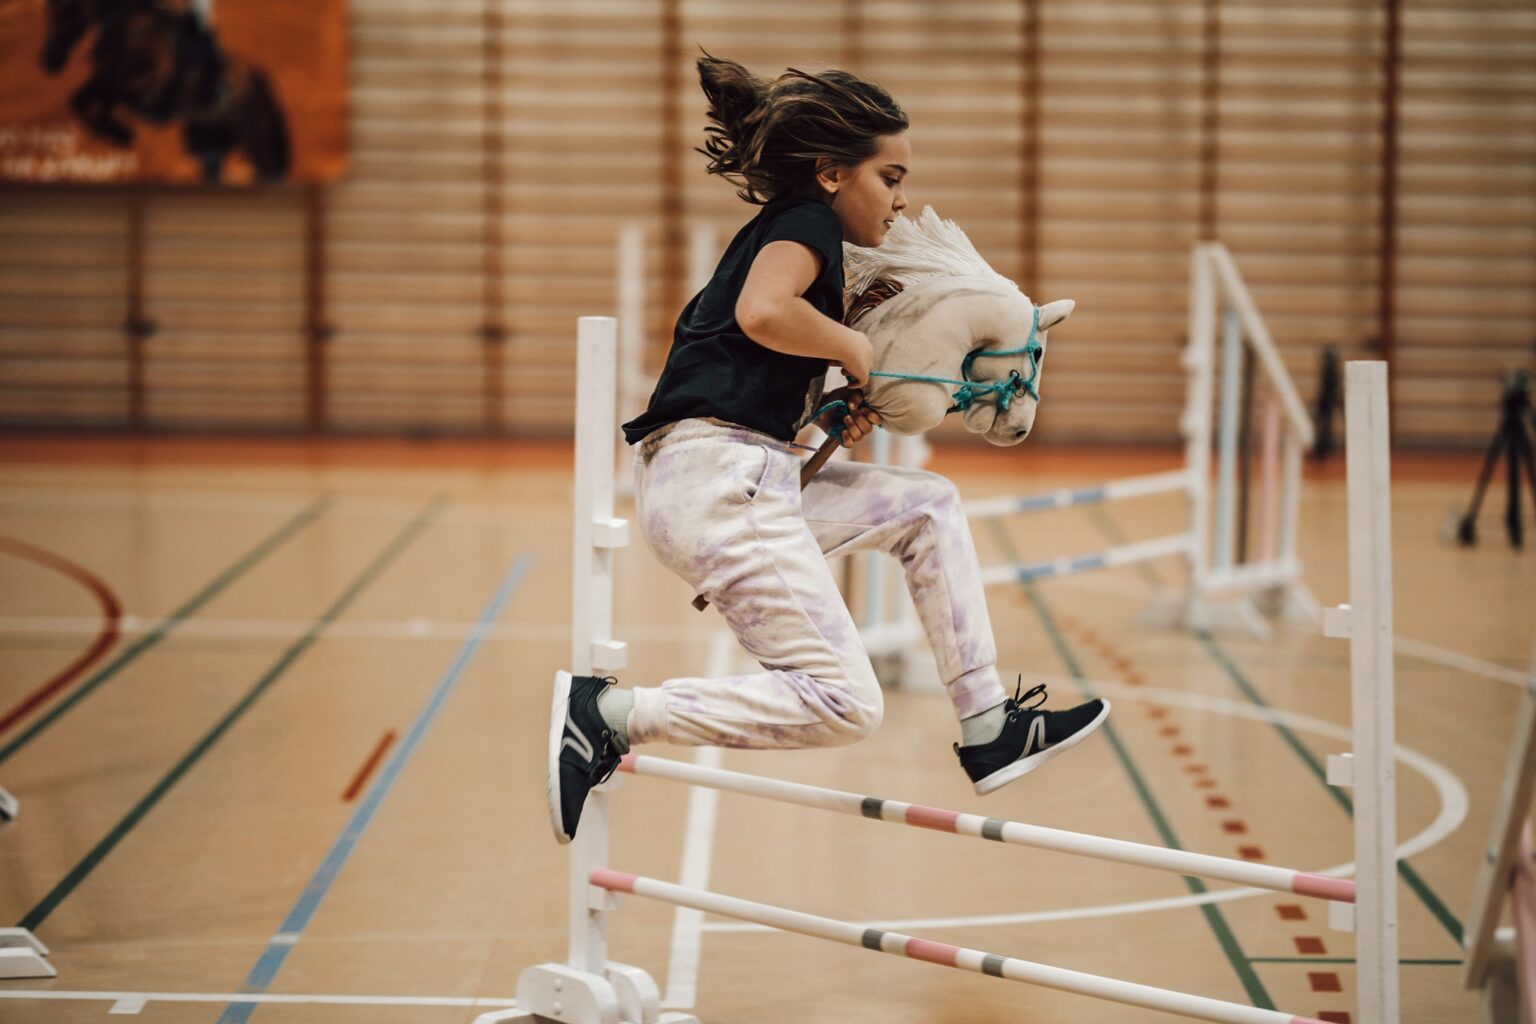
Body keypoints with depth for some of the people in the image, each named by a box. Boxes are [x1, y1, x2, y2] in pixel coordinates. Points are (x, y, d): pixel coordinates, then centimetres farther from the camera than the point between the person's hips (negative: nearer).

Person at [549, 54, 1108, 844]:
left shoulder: (782, 232, 25)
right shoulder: (807, 221, -3)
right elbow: (762, 312, -25)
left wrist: (831, 409, 12)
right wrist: (854, 347, -8)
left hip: (743, 481, 10)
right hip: (718, 476, -10)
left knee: (929, 505, 19)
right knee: (843, 704, -12)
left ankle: (989, 731, 16)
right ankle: (609, 714, -14)